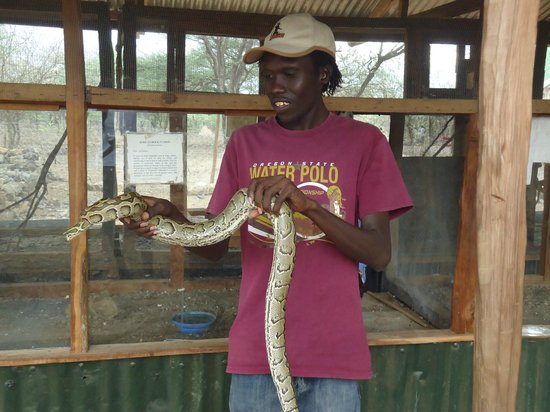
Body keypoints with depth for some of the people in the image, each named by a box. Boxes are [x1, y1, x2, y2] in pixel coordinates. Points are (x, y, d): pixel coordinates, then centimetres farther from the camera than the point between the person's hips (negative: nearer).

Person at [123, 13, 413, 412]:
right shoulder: (245, 142, 5)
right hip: (256, 351, 2)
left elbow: (379, 253, -10)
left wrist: (306, 203, -24)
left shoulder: (363, 141, -3)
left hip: (334, 353, -1)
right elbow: (217, 245, 4)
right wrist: (172, 218, -16)